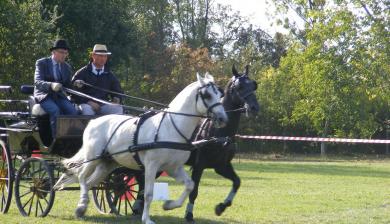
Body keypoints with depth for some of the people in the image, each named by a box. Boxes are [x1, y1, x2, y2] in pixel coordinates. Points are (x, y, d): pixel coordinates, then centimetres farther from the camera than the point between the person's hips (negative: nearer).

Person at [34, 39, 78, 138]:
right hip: (44, 95, -4)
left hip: (59, 96, 4)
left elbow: (68, 85, 14)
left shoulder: (67, 67, 13)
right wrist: (51, 85, -36)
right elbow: (37, 82, -16)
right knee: (55, 110, -34)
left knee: (72, 110, -25)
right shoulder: (42, 63, -3)